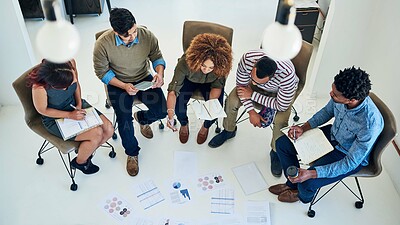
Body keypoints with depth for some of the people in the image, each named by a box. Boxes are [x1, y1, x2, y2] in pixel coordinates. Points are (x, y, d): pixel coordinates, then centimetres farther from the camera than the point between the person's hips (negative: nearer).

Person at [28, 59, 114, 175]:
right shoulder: (39, 87, -34)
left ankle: (86, 151, 22)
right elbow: (42, 110, -16)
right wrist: (70, 115, -23)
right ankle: (79, 162, 10)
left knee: (109, 129, -7)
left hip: (75, 105, 5)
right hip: (56, 118, -5)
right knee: (96, 134, -20)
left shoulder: (70, 63, -22)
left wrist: (79, 104, -10)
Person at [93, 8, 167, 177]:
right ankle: (132, 153, 13)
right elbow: (102, 72, -11)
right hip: (118, 83, -2)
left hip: (144, 79, 2)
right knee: (124, 121, -18)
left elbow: (157, 57, -2)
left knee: (162, 111, -12)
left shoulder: (147, 36, -18)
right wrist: (124, 86, -25)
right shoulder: (103, 44, -23)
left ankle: (141, 118, 26)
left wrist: (160, 73, -24)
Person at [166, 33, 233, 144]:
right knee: (178, 103, -23)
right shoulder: (185, 62, -40)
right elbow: (173, 91, -36)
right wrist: (170, 116, -46)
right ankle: (184, 124, 14)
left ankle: (206, 127, 17)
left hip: (210, 83, 1)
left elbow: (217, 86, -17)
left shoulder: (222, 66, -35)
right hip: (189, 80, 0)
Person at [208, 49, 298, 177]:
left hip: (281, 92, -2)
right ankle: (228, 131, 11)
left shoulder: (287, 75, -45)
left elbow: (282, 106, -32)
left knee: (280, 121, -28)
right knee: (232, 100, -20)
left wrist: (253, 95, -30)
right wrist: (251, 111, -25)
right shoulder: (248, 59, -37)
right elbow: (241, 85, -20)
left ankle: (276, 152, 3)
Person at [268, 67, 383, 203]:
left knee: (307, 183, -22)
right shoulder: (340, 96, -22)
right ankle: (293, 183, 24)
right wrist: (303, 128, -11)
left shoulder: (370, 124, -38)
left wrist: (311, 174, -35)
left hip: (351, 156, -6)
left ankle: (303, 196, 19)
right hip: (332, 135, 6)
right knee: (282, 144, -1)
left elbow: (351, 163, -29)